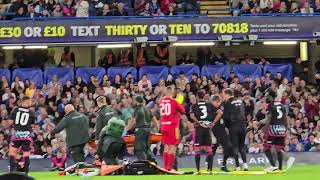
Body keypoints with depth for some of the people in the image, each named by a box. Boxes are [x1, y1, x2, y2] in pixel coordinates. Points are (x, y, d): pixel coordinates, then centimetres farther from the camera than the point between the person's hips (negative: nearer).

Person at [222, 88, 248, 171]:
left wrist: (227, 126, 8)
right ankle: (245, 164, 0)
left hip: (233, 127, -5)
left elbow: (225, 117, -6)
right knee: (242, 146, 13)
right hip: (243, 125, 5)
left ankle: (237, 166, -2)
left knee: (235, 146, 1)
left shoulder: (227, 103, -5)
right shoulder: (240, 102, 13)